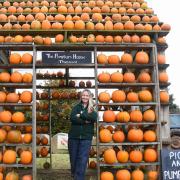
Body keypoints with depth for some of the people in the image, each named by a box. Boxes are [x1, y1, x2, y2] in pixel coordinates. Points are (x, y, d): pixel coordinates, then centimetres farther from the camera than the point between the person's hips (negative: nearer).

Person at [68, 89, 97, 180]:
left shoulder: (92, 109, 6)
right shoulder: (76, 107, 7)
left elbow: (94, 118, -16)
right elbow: (72, 118, -10)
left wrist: (81, 115, -14)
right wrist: (85, 121, -16)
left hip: (86, 137, -1)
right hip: (73, 136, 2)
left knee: (82, 159, -8)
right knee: (73, 158, 12)